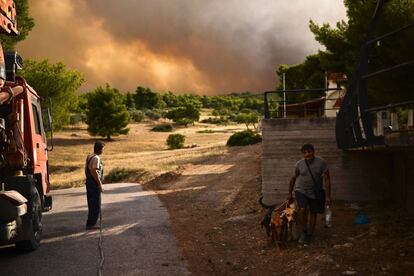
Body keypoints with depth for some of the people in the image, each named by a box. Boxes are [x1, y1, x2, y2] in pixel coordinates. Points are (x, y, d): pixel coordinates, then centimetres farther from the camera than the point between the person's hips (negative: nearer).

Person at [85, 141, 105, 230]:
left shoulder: (89, 156, 11)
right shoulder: (96, 158, -19)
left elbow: (86, 169, 16)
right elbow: (94, 172, -25)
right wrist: (100, 185, -20)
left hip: (89, 182, 10)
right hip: (94, 184, -10)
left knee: (92, 205, 16)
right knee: (96, 205, -2)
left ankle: (91, 223, 22)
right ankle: (90, 224, 2)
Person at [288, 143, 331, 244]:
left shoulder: (321, 162, -13)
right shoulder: (299, 164, -9)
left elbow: (327, 180, -11)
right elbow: (293, 178, 6)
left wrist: (327, 196, -14)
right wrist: (290, 193, 12)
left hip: (315, 192, 1)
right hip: (301, 191, -1)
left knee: (314, 213, 9)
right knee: (302, 209, -23)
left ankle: (309, 235, 28)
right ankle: (304, 231, -3)